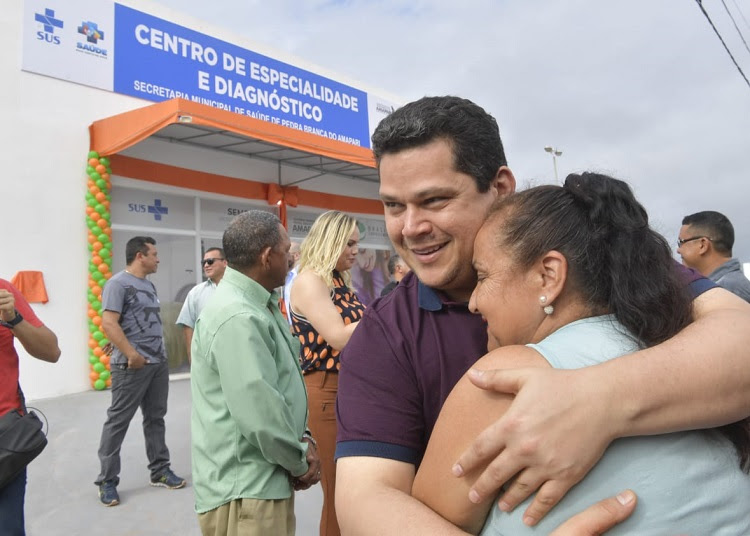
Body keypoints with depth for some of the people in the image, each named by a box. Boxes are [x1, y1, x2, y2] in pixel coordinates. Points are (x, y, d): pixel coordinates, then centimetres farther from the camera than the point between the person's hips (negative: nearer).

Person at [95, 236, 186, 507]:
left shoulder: (149, 285, 15)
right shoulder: (118, 283, -10)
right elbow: (108, 324, -19)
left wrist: (159, 354, 15)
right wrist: (132, 355, -20)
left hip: (159, 363, 8)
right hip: (132, 365, -8)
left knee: (155, 418, 13)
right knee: (118, 421, 1)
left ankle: (160, 471, 23)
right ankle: (107, 481, 13)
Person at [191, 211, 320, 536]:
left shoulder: (261, 306, 9)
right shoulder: (238, 318, -25)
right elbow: (259, 415, -29)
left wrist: (303, 438, 0)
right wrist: (300, 463, -13)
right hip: (244, 491, -10)